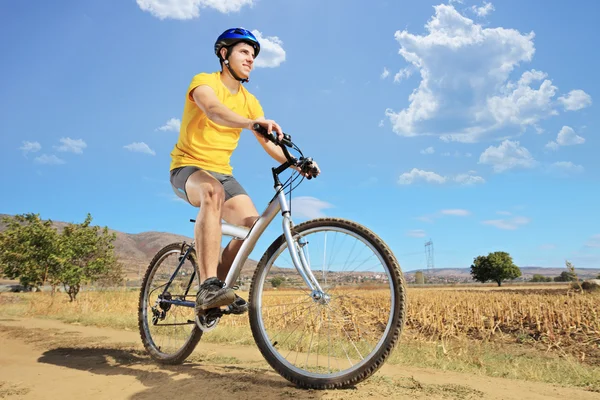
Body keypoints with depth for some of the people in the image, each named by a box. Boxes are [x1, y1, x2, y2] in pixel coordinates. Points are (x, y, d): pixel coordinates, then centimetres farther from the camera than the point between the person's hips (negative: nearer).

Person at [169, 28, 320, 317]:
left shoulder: (249, 101, 8)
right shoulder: (204, 81, -9)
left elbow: (269, 144, 1)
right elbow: (214, 111, -33)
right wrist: (254, 123, -51)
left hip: (222, 171, 6)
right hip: (188, 166, -6)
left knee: (251, 223, -15)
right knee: (213, 192, -39)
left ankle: (219, 285, 6)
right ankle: (208, 287, -41)